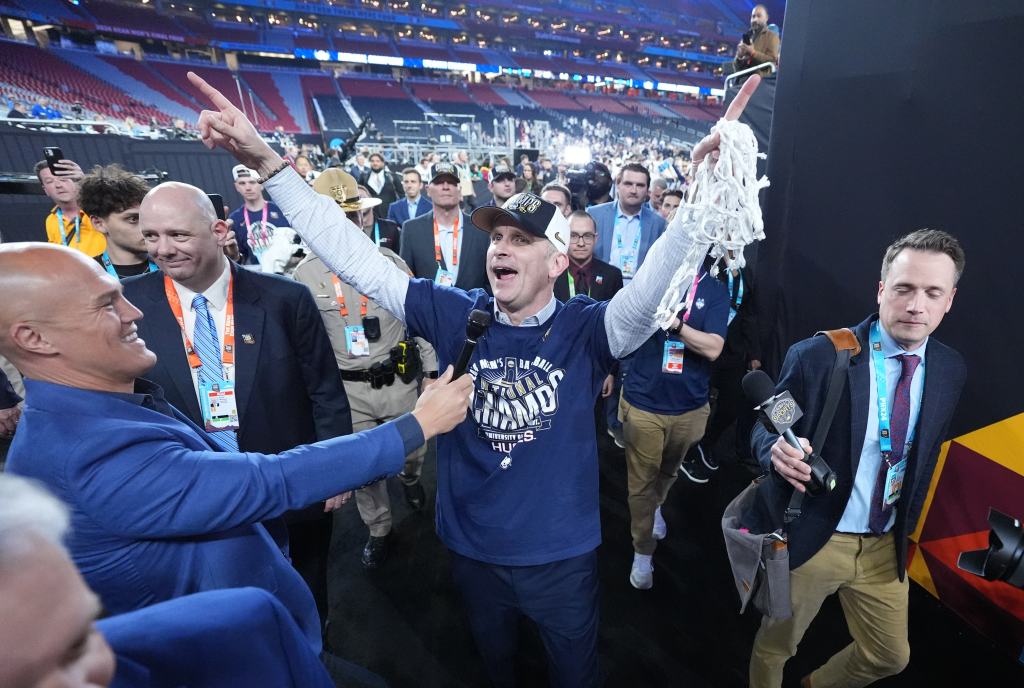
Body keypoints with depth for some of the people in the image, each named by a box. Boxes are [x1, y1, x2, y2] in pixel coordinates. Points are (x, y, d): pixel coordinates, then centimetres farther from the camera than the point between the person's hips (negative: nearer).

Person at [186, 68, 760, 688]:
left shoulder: (586, 329, -17)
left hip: (562, 555, -1)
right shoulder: (458, 316, -12)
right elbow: (355, 257, -15)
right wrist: (267, 161, -19)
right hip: (472, 549, 2)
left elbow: (652, 291, -34)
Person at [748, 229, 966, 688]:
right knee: (774, 646, 15)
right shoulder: (817, 355, -19)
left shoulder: (950, 370, -2)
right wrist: (778, 449, -34)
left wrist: (906, 526, 12)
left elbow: (926, 453, 11)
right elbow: (763, 427, -12)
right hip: (809, 539, -5)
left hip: (885, 546, 5)